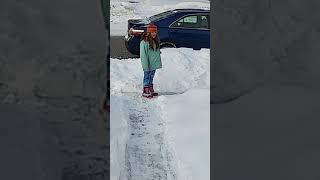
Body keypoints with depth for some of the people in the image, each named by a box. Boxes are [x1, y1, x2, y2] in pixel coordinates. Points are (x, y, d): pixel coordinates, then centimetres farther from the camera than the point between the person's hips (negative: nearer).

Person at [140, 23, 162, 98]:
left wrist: (159, 63, 13)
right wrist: (145, 66, -20)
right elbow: (143, 55, -18)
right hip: (148, 65, -7)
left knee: (151, 77, 17)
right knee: (147, 77, 4)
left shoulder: (156, 41, 7)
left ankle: (151, 90, 27)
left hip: (154, 65, 7)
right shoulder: (144, 42, -18)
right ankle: (146, 92, 13)